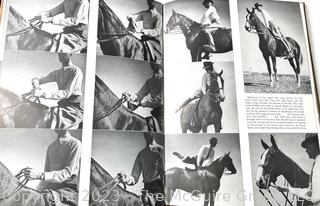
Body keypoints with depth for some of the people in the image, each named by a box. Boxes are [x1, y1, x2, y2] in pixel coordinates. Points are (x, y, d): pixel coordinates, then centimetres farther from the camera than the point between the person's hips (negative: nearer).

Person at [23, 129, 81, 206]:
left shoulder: (75, 143, -4)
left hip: (69, 189, -6)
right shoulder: (50, 147, 20)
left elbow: (67, 173, -13)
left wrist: (40, 175, -24)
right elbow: (47, 172, 21)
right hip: (51, 188, 6)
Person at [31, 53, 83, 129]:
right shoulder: (57, 73, 13)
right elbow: (39, 80, 17)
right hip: (62, 104, 7)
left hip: (74, 107, -7)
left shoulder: (76, 71, -9)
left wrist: (43, 93, -28)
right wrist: (35, 82, -10)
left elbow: (66, 93, -19)